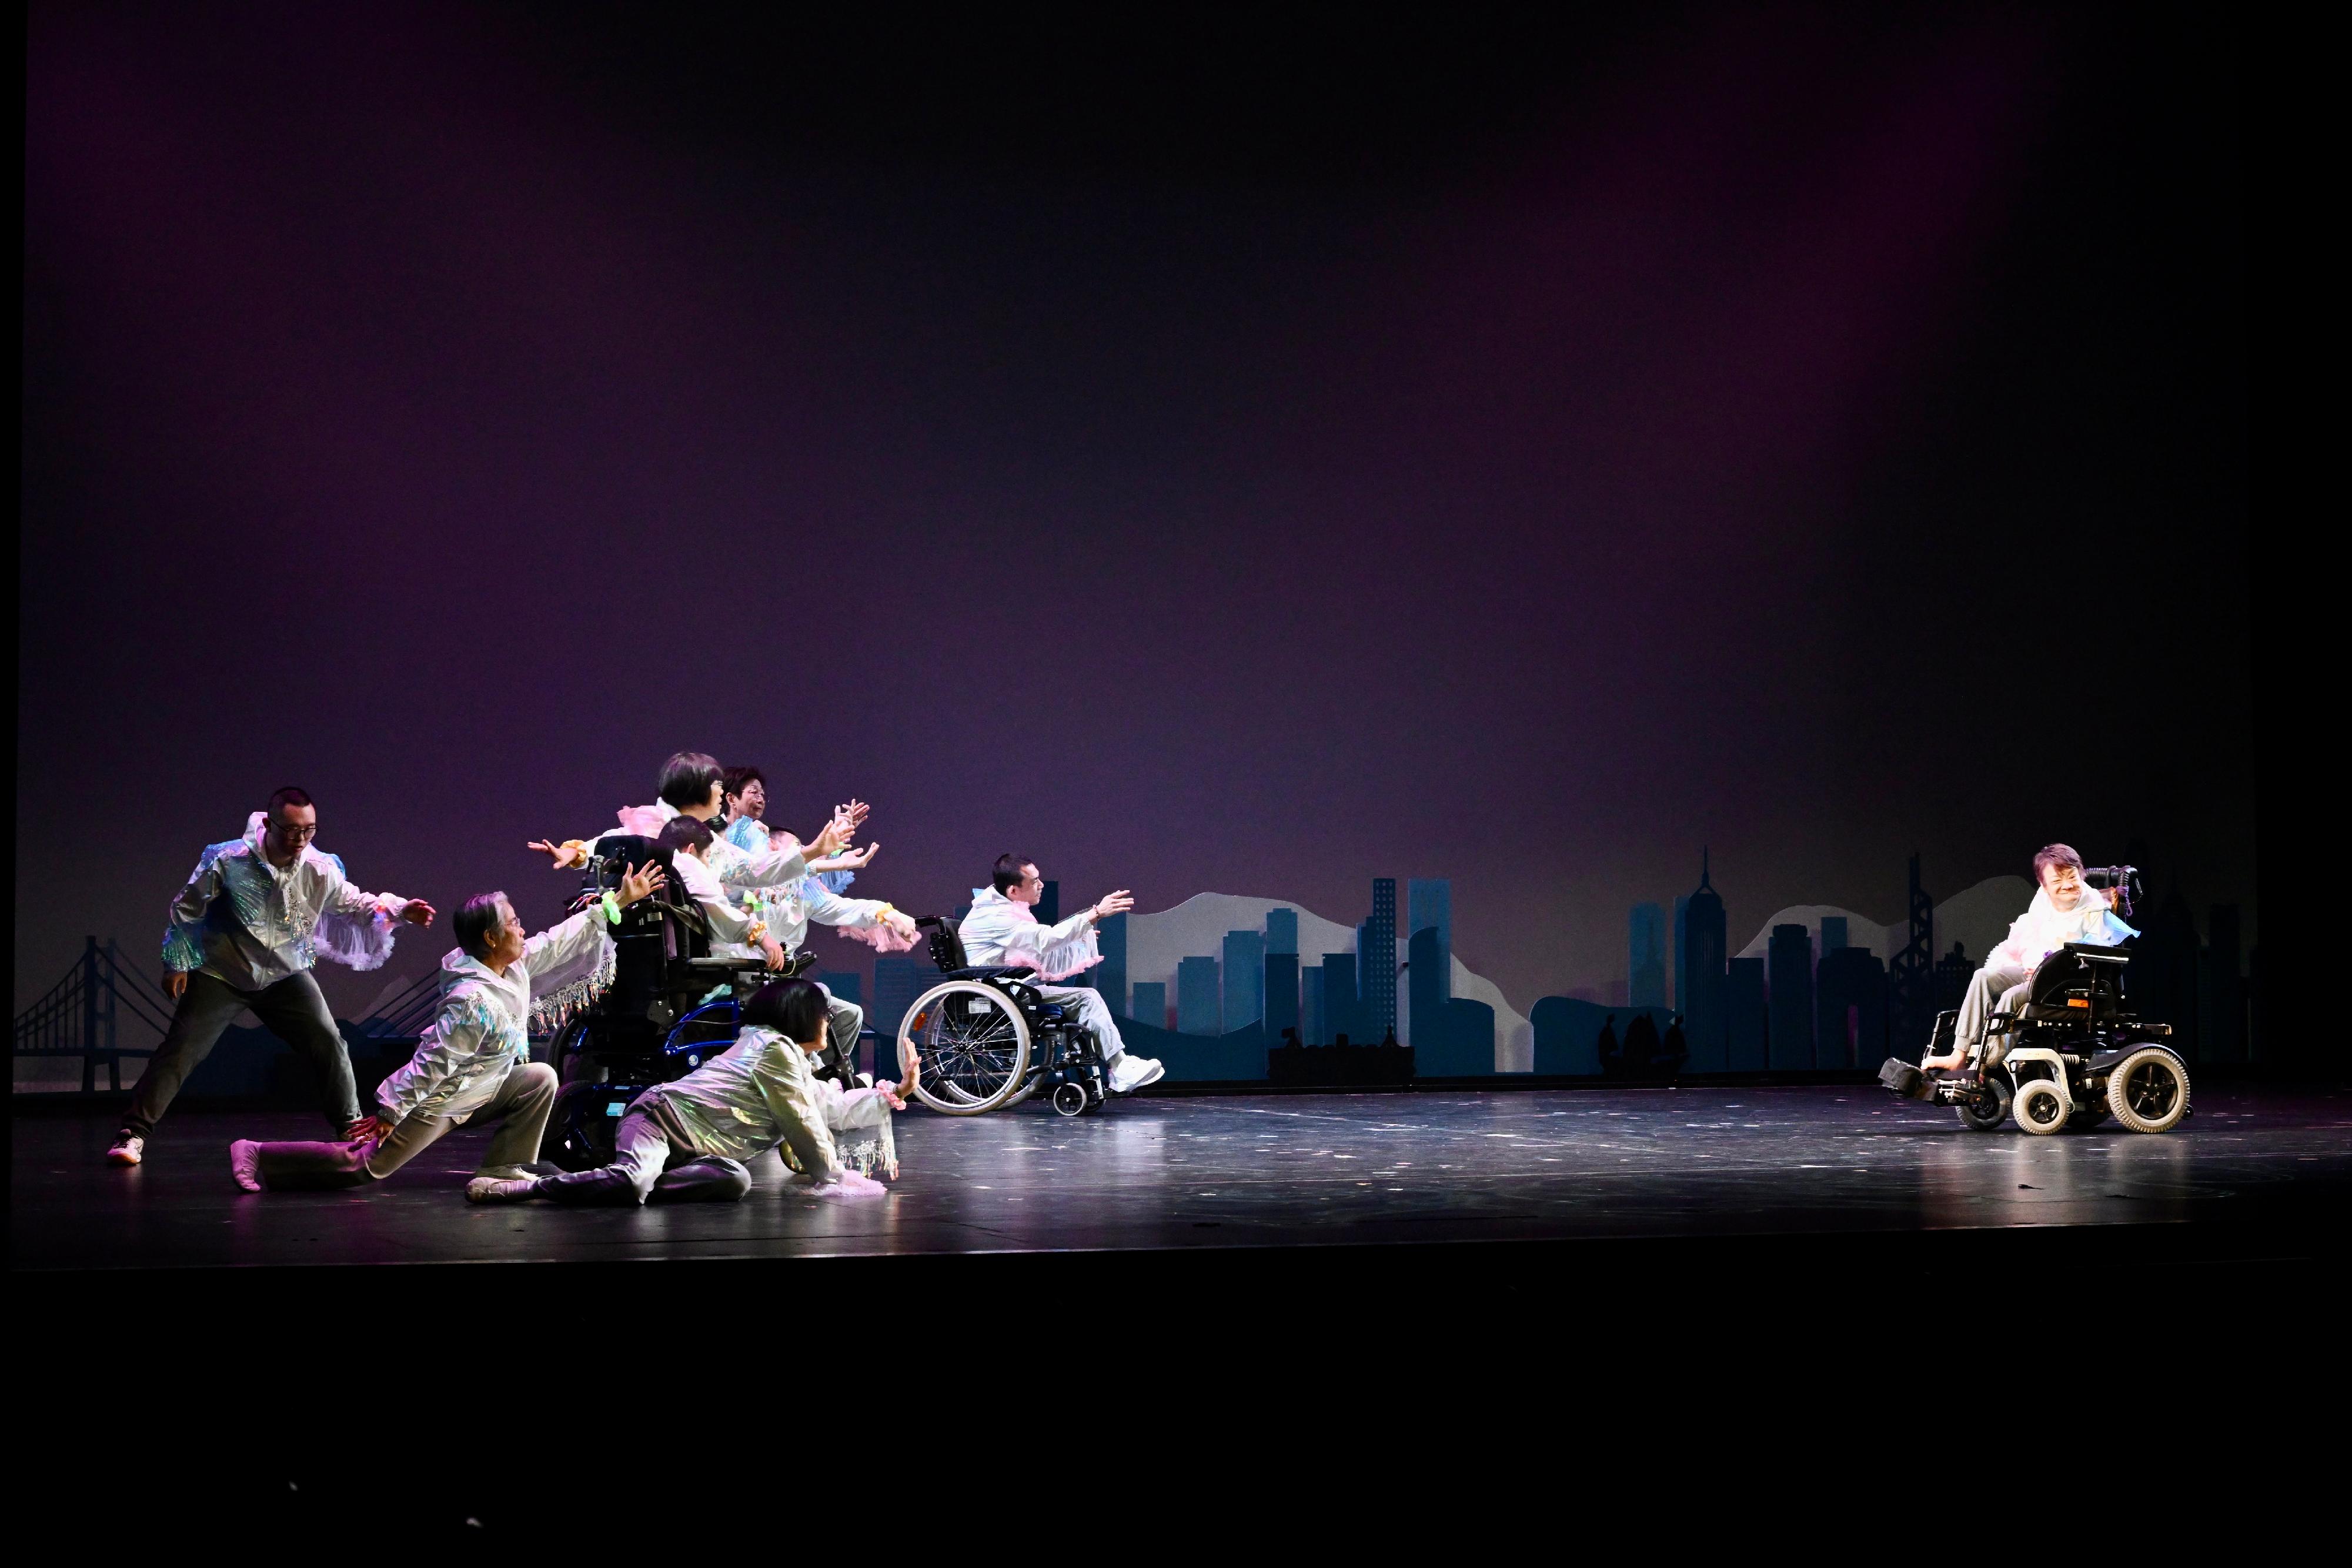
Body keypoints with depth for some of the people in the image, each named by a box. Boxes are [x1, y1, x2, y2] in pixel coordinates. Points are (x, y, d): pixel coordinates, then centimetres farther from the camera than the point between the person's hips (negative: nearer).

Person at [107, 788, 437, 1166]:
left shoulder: (320, 869, -14)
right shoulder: (228, 860, -21)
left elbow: (358, 904, -1)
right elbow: (186, 909, -7)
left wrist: (400, 910, -20)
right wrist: (176, 963, -2)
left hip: (285, 975, 3)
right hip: (221, 976, -3)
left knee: (330, 1044, -1)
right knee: (178, 1053, -9)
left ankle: (351, 1126, 16)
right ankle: (132, 1134, -4)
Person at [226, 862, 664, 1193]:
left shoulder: (517, 964, -3)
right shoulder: (475, 1002, -31)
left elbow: (562, 941, 7)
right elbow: (432, 1061, -29)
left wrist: (619, 902, 7)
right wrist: (390, 1110, -26)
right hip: (438, 1102, -9)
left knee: (541, 1079, 1)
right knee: (363, 1166, -7)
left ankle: (504, 1169, 2)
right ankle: (257, 1157, 0)